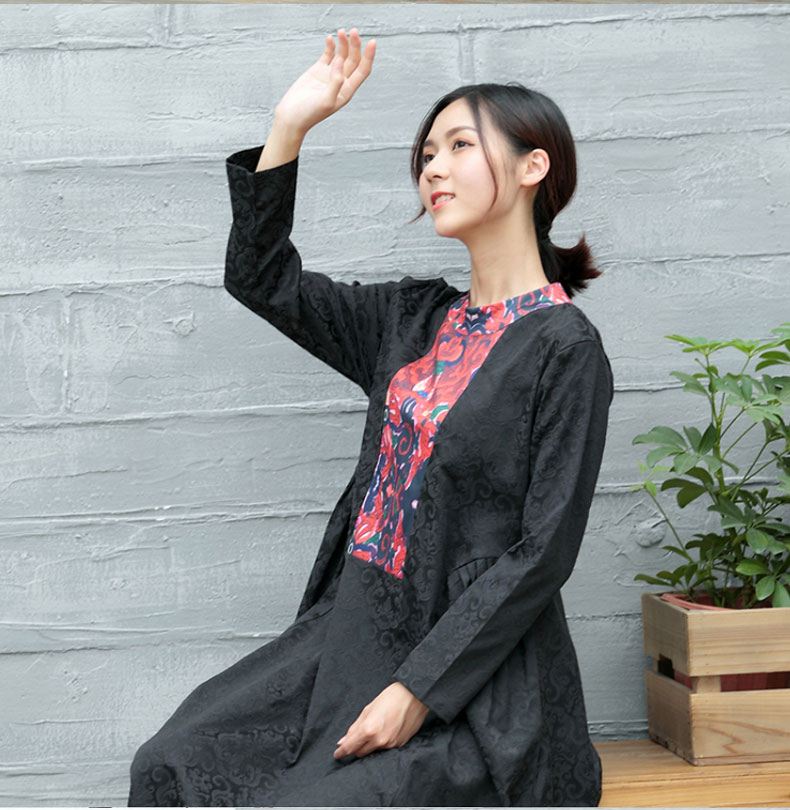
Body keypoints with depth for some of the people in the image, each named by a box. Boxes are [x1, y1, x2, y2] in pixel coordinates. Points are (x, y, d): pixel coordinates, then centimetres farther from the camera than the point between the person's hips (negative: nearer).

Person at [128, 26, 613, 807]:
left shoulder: (565, 347, -10)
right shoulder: (415, 317, 10)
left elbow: (542, 553, -15)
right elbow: (260, 279, 15)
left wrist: (417, 692, -18)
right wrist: (290, 126, 6)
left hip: (474, 676, -6)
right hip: (354, 632, 7)